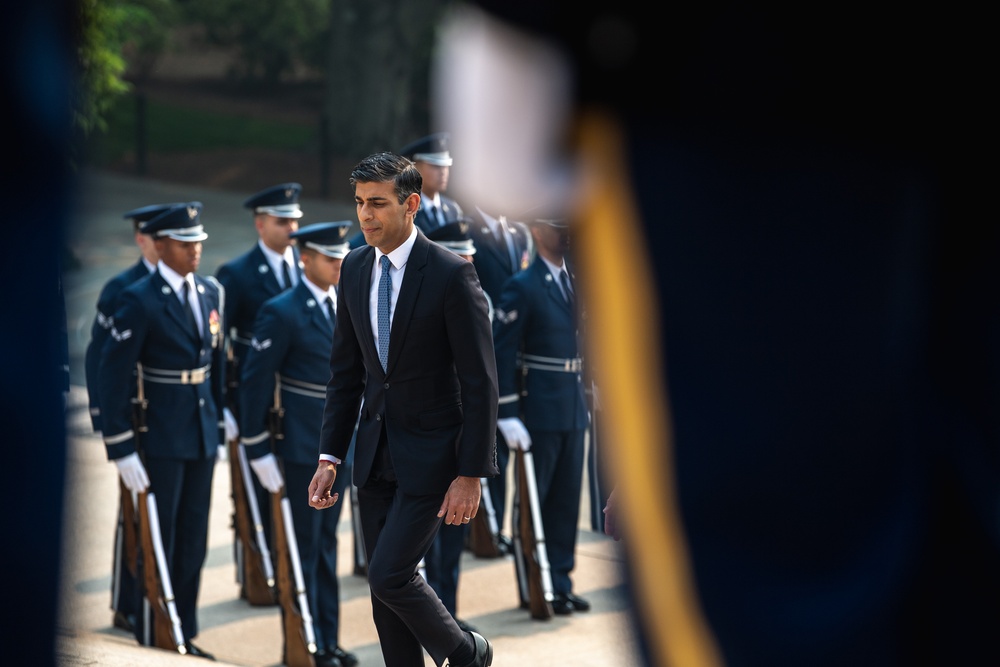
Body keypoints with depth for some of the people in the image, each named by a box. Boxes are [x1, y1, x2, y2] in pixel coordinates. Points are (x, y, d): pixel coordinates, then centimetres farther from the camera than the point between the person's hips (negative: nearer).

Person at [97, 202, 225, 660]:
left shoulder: (210, 292, 7)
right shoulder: (140, 300, -13)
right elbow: (112, 376, -15)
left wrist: (219, 419, 12)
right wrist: (121, 448, -17)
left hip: (203, 434, 6)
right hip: (161, 439, -6)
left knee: (194, 540, 12)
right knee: (158, 541, 1)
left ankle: (185, 637, 21)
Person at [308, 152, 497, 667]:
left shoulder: (451, 274, -15)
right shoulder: (355, 268, 4)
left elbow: (480, 382, -14)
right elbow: (345, 371, 11)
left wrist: (471, 475, -16)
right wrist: (330, 457, 6)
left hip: (432, 452, -6)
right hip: (376, 451, 6)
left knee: (389, 576, -11)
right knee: (384, 587, 8)